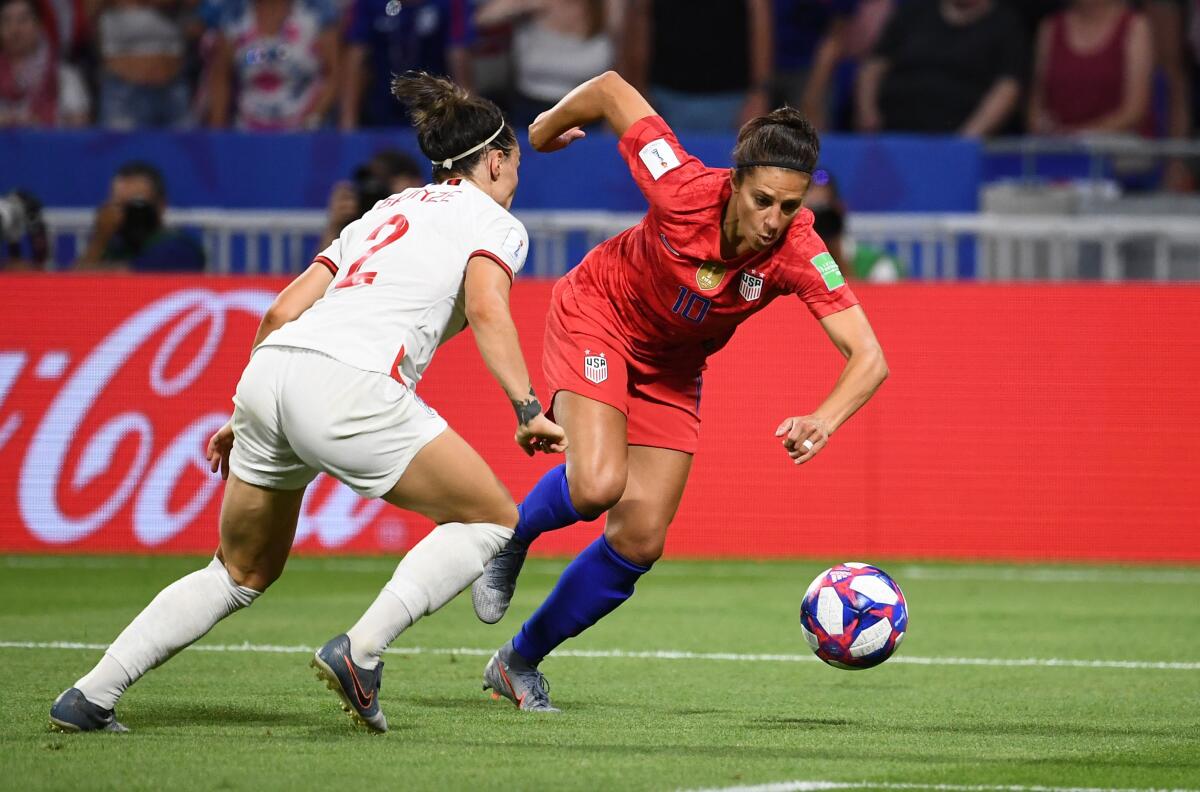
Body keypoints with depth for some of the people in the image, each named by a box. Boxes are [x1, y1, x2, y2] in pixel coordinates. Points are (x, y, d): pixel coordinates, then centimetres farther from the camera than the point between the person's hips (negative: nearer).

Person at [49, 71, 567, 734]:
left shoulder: (384, 213, 31)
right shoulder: (493, 222, 12)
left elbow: (282, 312, 24)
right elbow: (486, 309, -9)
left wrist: (243, 417, 29)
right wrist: (528, 410, -14)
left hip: (269, 368, 7)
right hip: (348, 382, -7)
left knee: (243, 573, 21)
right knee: (491, 520, 7)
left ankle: (87, 698, 16)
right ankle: (360, 651, -8)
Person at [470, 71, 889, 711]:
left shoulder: (798, 254, -29)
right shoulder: (684, 190, -34)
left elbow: (868, 358, -34)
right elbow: (610, 89, -20)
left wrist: (823, 421, -53)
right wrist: (548, 127, 0)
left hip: (671, 369, 3)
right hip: (598, 316, -3)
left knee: (640, 540, -1)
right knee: (598, 485, -27)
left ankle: (519, 663, 18)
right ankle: (512, 533, 8)